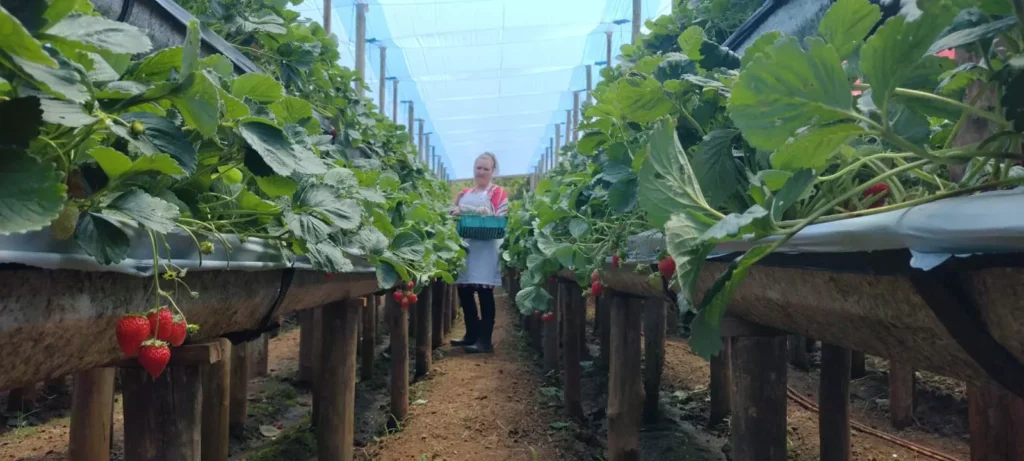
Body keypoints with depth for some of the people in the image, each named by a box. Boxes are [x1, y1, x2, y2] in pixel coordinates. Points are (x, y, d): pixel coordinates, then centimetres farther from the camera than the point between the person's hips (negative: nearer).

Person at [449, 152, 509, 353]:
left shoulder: (498, 193, 3)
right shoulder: (464, 193, 19)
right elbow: (453, 213, 18)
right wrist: (455, 213, -6)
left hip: (485, 249, -6)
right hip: (464, 247, 6)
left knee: (484, 293, -6)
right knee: (464, 292, 8)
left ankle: (485, 340, -4)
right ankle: (472, 334, 21)